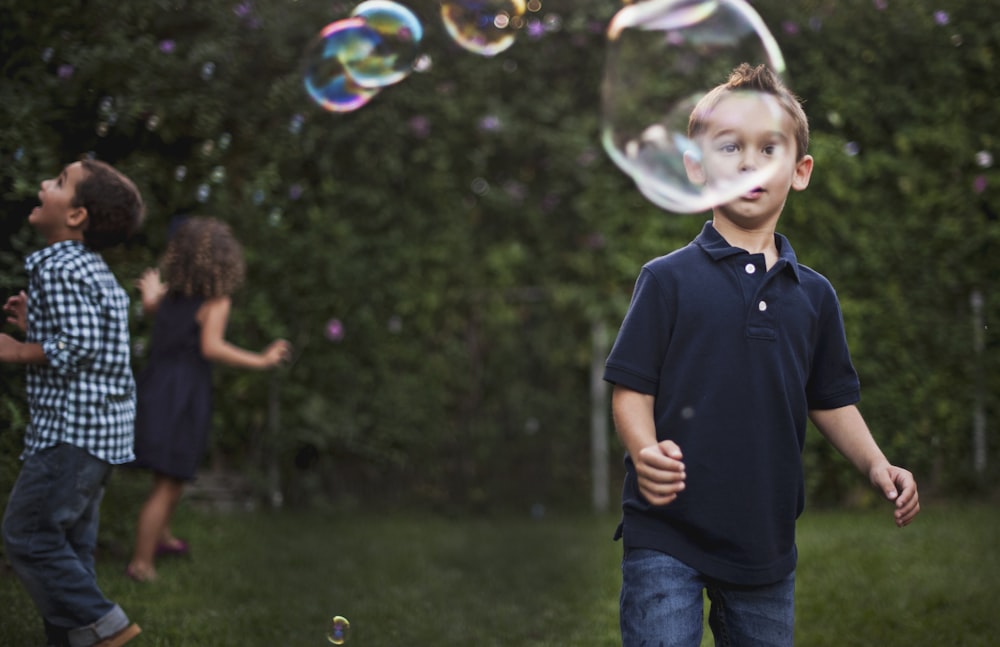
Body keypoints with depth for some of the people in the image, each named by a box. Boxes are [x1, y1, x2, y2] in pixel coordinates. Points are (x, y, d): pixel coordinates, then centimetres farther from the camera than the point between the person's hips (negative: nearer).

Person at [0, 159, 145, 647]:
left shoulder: (56, 268, -13)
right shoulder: (93, 269, 17)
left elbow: (79, 347, -22)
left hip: (71, 428, -10)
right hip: (102, 426, 10)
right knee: (70, 543, 13)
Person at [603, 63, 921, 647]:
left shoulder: (814, 294, 9)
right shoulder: (668, 279, -4)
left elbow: (831, 400, 16)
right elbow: (631, 388, -7)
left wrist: (877, 465, 2)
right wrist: (646, 453, -25)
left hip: (768, 535, 4)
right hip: (667, 533, -4)